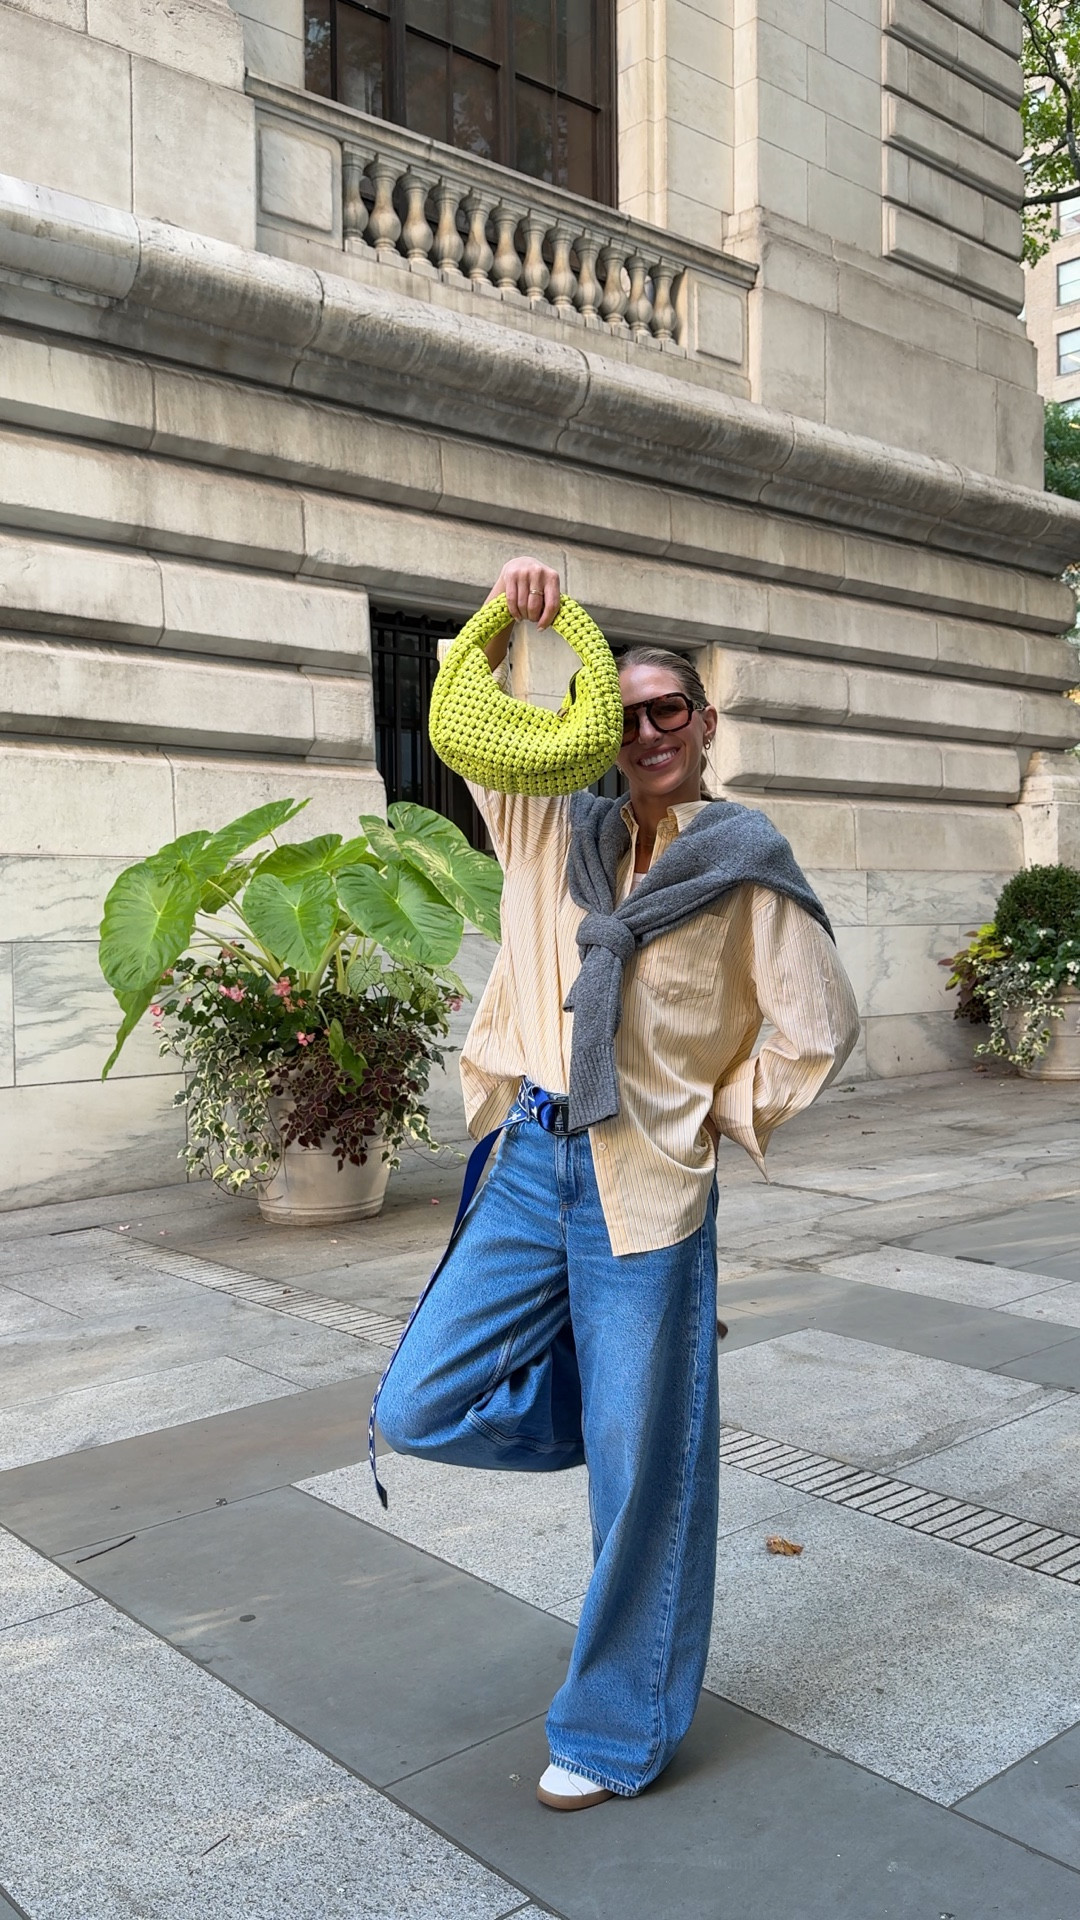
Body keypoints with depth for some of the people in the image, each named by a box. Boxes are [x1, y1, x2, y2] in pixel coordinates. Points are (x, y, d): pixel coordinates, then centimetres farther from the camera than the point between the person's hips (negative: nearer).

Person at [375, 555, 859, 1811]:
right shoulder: (556, 835, 8)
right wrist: (502, 614, -2)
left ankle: (616, 1730, 26)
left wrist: (720, 1117, -1)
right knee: (420, 1410, 3)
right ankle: (611, 1410, 30)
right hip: (534, 1163, 5)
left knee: (642, 1473, 4)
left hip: (648, 1189, -5)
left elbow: (820, 1027, -3)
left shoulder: (745, 860, -4)